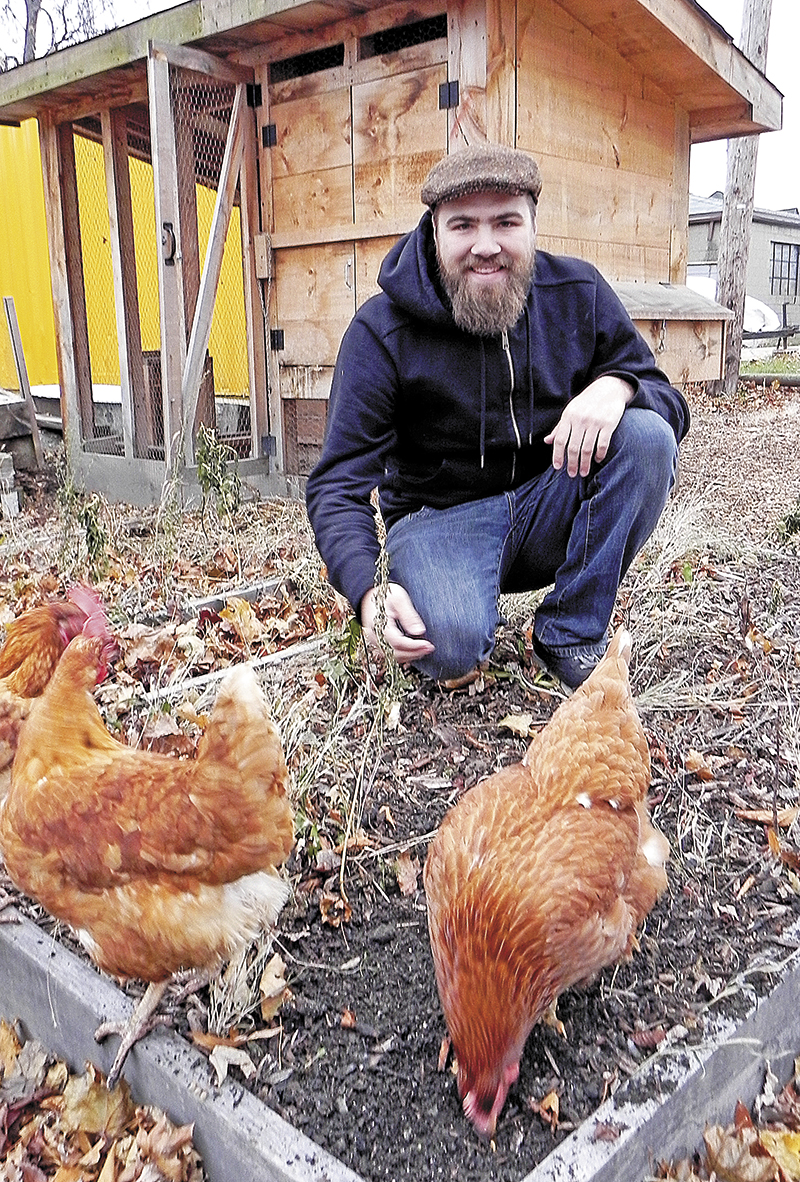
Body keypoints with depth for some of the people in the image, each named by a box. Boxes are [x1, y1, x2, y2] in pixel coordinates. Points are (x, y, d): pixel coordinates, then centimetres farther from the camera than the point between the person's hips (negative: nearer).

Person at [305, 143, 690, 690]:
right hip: (441, 516, -3)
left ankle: (571, 636, -12)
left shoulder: (579, 292, -3)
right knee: (451, 642, -35)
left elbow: (668, 403, 1)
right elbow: (340, 482, -15)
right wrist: (368, 589, -34)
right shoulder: (382, 331, -12)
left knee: (647, 436, -24)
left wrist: (618, 385, -25)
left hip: (551, 510, 4)